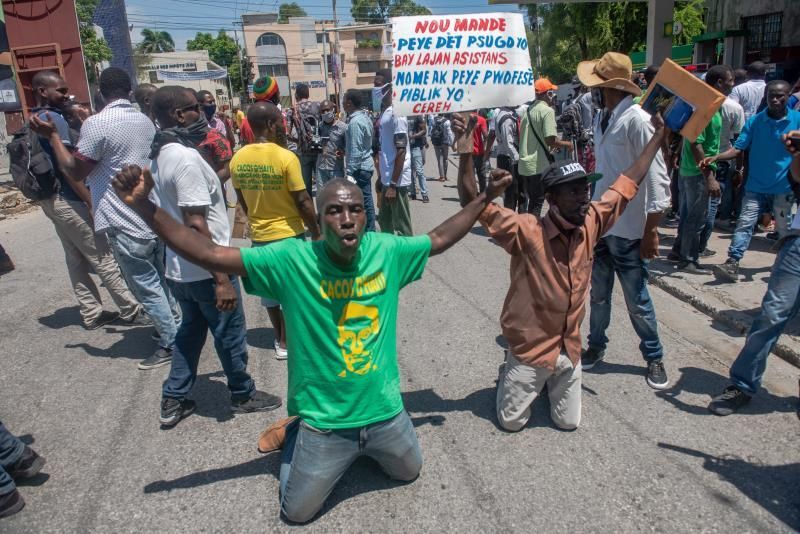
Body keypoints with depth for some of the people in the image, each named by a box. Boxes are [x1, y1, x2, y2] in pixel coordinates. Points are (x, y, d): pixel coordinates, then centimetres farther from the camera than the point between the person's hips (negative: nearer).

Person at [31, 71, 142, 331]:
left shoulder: (35, 121, 14)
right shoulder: (54, 119, -17)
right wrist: (92, 202, -22)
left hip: (52, 199, 10)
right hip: (67, 200, -10)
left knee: (76, 259, 12)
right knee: (103, 258, -2)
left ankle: (92, 314, 18)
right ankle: (131, 309, 6)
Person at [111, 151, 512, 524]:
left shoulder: (388, 251, -12)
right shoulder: (291, 260, -22)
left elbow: (439, 239, 5)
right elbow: (208, 255, -23)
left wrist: (486, 197, 7)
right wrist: (144, 207, -31)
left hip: (385, 411, 3)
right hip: (324, 421, -3)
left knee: (409, 473, 30)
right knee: (296, 513, 17)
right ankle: (294, 433, 41)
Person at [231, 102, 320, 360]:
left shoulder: (237, 159, -3)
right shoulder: (286, 157, -19)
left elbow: (242, 199, 7)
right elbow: (303, 201, -17)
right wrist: (316, 230, -4)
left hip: (259, 235, 5)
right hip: (290, 234, -5)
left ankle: (280, 337, 29)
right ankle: (286, 341, 21)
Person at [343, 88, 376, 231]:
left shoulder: (355, 121, -18)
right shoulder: (365, 116, 11)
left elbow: (355, 150, -22)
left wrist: (350, 172, -21)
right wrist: (345, 151, 23)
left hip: (359, 168, -10)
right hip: (366, 165, 10)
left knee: (363, 202, -4)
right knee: (367, 201, 14)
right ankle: (370, 231, 21)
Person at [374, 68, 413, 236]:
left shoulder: (396, 114, -15)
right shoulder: (384, 112, 13)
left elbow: (401, 152, -19)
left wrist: (393, 184, -21)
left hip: (397, 181, -10)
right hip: (387, 179, 10)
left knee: (402, 226, 0)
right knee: (384, 220, 18)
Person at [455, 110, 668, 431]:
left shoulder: (591, 223, -9)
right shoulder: (526, 232, -25)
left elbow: (629, 182, 1)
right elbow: (472, 203, -31)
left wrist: (659, 135, 5)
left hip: (569, 347, 5)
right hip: (530, 347, -4)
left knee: (568, 422, 17)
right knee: (511, 422, 10)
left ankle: (549, 381, 44)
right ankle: (510, 376, 38)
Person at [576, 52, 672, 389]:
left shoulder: (637, 120, -16)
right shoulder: (603, 118, 6)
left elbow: (657, 177, -17)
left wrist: (651, 231, -17)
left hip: (628, 230, -6)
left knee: (637, 301, 7)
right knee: (598, 294, 17)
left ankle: (654, 358, 27)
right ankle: (596, 345, 35)